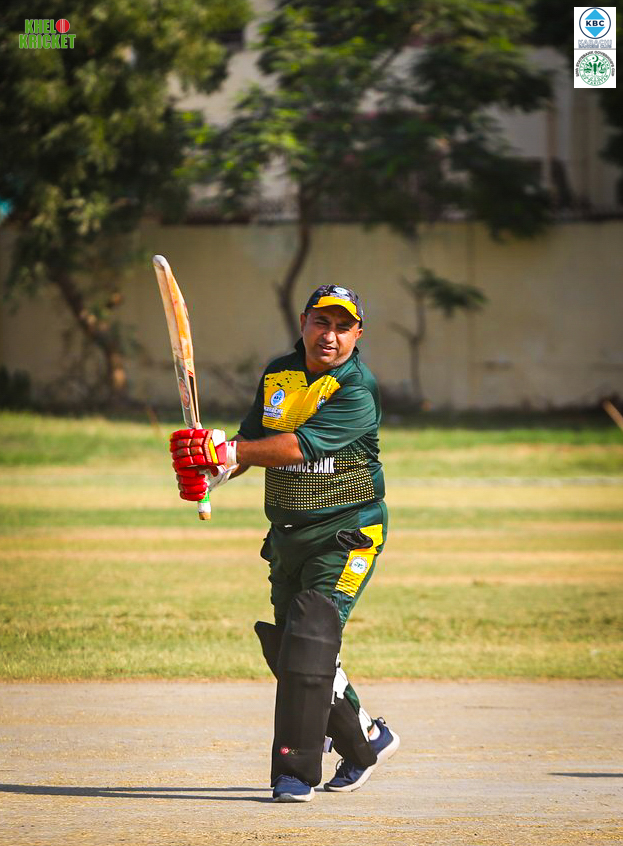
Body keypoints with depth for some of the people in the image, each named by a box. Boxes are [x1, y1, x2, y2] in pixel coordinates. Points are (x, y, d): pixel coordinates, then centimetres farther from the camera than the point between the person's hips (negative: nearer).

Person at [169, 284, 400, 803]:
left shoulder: (358, 392, -17)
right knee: (285, 649, 11)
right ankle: (367, 740, 31)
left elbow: (302, 446, -28)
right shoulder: (278, 375, 7)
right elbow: (251, 443, 9)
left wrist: (227, 451, -33)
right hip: (288, 536, 7)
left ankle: (297, 772, -18)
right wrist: (211, 471, -11)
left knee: (311, 638, -20)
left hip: (347, 533, -7)